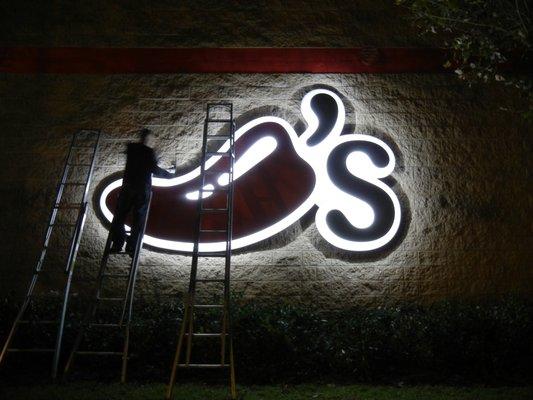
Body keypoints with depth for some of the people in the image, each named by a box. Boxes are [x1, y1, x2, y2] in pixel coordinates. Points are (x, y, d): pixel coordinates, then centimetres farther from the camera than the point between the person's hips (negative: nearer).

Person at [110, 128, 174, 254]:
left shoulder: (131, 148, 9)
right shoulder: (149, 152, -6)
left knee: (119, 216, 10)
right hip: (143, 190, -3)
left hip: (127, 188, 4)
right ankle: (131, 247, -3)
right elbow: (154, 169, -16)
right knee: (138, 220, 3)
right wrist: (170, 175, -4)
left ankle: (118, 243, -2)